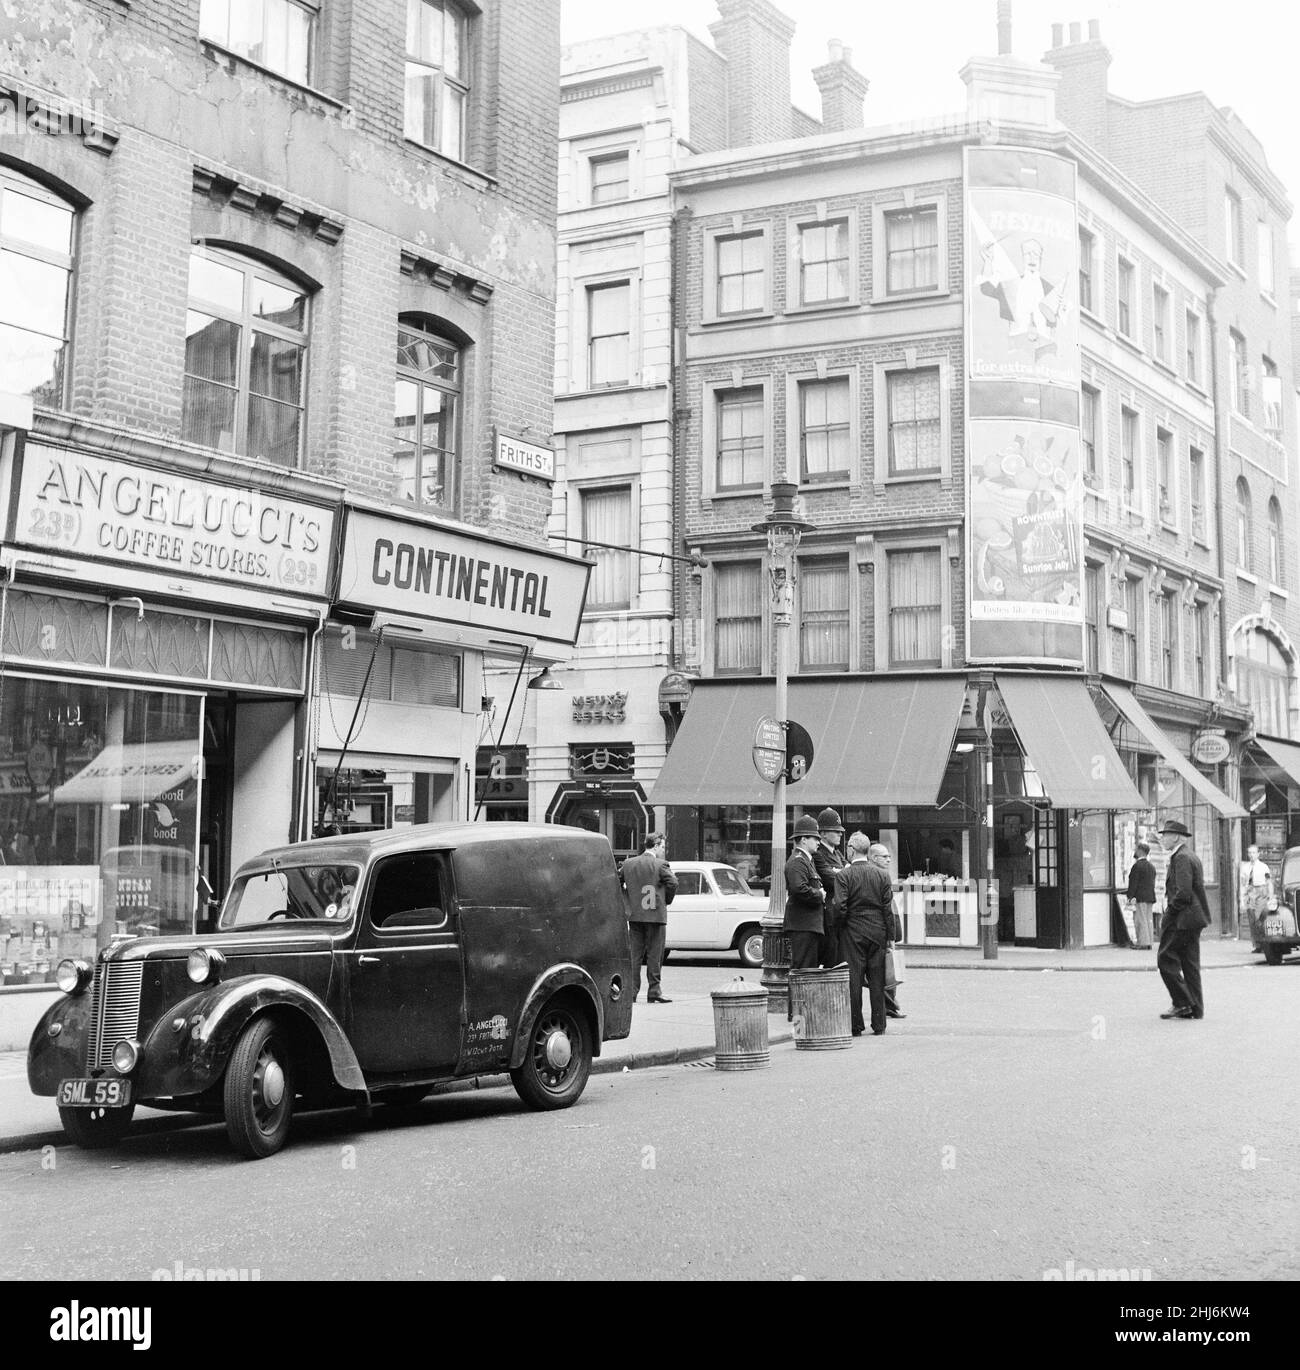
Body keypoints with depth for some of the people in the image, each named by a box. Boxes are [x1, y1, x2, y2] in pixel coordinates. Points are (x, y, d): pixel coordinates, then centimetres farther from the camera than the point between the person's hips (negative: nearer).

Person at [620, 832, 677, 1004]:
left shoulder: (628, 863, 8)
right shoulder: (660, 865, -8)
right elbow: (672, 882, -17)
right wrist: (666, 901, -1)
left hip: (634, 915, 5)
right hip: (655, 916, -4)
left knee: (634, 956, 9)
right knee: (654, 956, 2)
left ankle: (631, 992, 6)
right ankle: (654, 992, 4)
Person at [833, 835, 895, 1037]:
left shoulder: (844, 875, -8)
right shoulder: (883, 875, 1)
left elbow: (840, 907, -12)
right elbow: (888, 908, 1)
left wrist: (842, 926, 2)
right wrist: (890, 935, 6)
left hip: (853, 933, -3)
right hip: (878, 933, 3)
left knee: (853, 979, 1)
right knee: (877, 980, 8)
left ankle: (856, 1026, 2)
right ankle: (878, 1024, 12)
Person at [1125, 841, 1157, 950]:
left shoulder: (1137, 866, -11)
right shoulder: (1151, 867, 14)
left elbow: (1133, 883, -13)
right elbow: (1152, 883, 16)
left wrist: (1130, 896, -11)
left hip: (1140, 897, -8)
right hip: (1150, 896, 8)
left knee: (1142, 920, -5)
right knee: (1148, 920, 10)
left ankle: (1144, 943, -7)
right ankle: (1148, 942, 10)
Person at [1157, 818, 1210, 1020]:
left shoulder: (1181, 858, -16)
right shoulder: (1191, 856, 16)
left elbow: (1183, 892, -24)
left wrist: (1169, 912, -13)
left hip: (1182, 919, -10)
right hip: (1194, 918, 10)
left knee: (1166, 960, -4)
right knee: (1189, 963, 11)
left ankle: (1182, 1003, -4)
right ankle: (1195, 1009, 12)